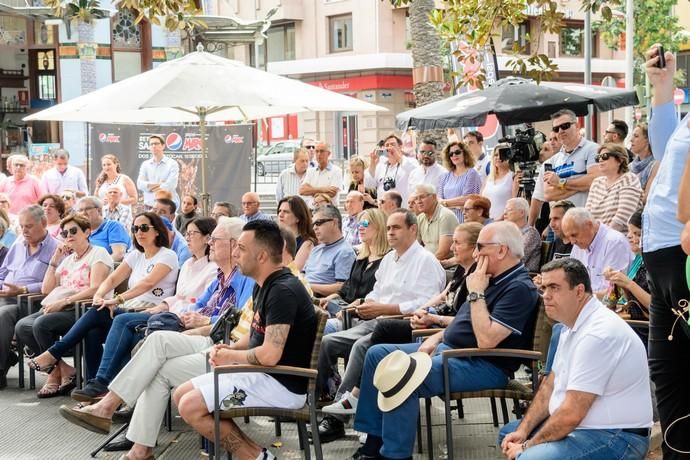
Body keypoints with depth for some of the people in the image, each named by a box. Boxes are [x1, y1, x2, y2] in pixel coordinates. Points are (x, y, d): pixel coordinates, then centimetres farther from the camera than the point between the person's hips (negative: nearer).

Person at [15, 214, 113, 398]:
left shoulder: (98, 253, 3)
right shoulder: (67, 259, 26)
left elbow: (96, 289, -12)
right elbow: (46, 289, 20)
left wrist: (63, 302, -19)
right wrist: (54, 261, 13)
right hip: (58, 308, 8)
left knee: (42, 324, -30)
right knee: (22, 326, -17)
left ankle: (57, 373, -11)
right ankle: (62, 371, -14)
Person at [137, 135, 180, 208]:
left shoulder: (172, 164, 1)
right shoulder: (145, 165, 11)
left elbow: (170, 185, -11)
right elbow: (140, 184, -1)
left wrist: (150, 186, -5)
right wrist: (159, 184, -11)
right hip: (149, 206, 3)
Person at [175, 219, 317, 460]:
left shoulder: (282, 291, -21)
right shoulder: (264, 285, 10)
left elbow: (270, 355, -29)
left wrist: (231, 356, -11)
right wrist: (229, 348, 3)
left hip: (283, 384, -10)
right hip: (263, 375, 10)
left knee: (190, 407, -15)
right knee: (182, 394, 7)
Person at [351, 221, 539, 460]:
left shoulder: (519, 288, -18)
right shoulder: (492, 278, 13)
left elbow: (486, 340, -27)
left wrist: (476, 293, -19)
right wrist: (436, 338, 9)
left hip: (484, 366, -11)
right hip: (448, 347, 11)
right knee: (377, 354, 8)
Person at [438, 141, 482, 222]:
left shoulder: (472, 174, -1)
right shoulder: (446, 176, 15)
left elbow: (465, 199, -9)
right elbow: (439, 199, 9)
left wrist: (445, 202, 0)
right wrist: (455, 205, -9)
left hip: (464, 219, -4)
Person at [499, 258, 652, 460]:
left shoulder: (598, 334, -24)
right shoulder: (572, 326, 10)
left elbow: (571, 414, -25)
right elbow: (550, 385, 16)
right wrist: (522, 432, 6)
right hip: (580, 426, 10)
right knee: (509, 434, 19)